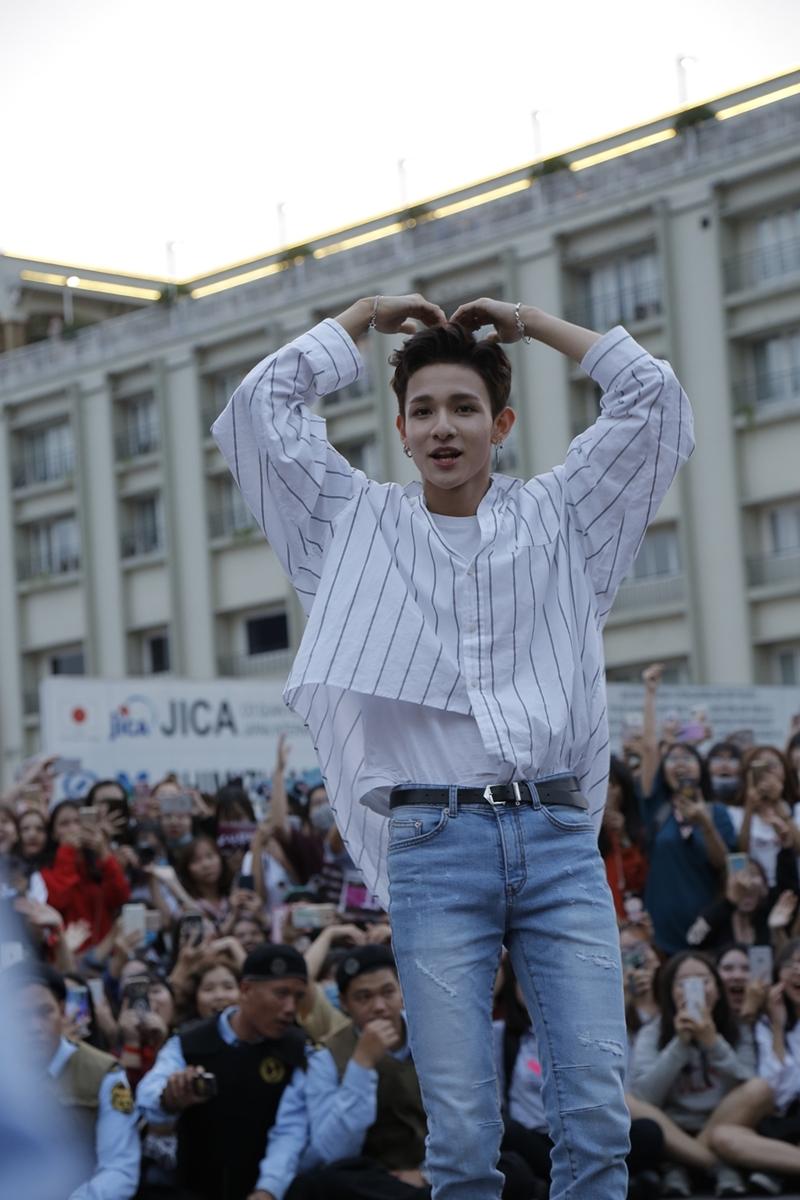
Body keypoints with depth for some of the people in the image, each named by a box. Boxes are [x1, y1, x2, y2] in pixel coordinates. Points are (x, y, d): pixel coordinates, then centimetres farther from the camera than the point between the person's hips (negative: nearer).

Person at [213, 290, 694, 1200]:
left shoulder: (560, 518, 17)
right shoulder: (361, 524, 16)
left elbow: (655, 400, 12)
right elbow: (264, 404, 11)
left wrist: (527, 322, 19)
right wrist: (368, 316, 19)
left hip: (560, 835, 1)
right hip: (434, 843, -1)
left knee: (596, 1111, -8)